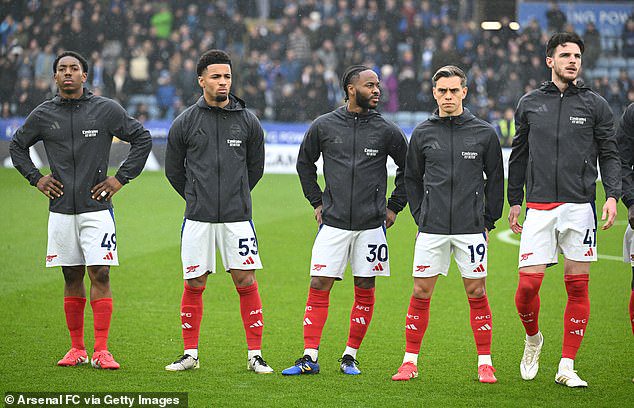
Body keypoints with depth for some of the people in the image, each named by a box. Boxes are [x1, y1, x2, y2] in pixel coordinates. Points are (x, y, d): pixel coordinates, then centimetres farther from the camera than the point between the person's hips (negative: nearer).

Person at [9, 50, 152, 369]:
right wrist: (36, 178, 11)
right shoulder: (43, 115, 7)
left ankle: (101, 351, -9)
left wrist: (120, 178, 1)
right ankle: (77, 349, 13)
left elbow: (142, 139, 7)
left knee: (100, 274, -9)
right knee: (72, 277, 6)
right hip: (61, 210, 2)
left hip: (97, 209, -2)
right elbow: (17, 145, 23)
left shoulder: (106, 110, 0)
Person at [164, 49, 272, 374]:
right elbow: (173, 170, 13)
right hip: (198, 218, 0)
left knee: (246, 282, -2)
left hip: (237, 216, 0)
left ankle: (254, 355, 4)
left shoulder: (247, 121, 4)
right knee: (194, 285, 3)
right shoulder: (185, 122, 2)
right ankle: (190, 354, 14)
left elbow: (256, 167, 16)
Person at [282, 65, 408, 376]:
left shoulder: (386, 131, 1)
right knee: (319, 286, -5)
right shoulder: (324, 126, 2)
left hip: (371, 224, 1)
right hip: (333, 222, 0)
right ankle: (309, 358, -3)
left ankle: (350, 356, 14)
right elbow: (304, 162, 18)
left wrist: (394, 207, 10)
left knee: (365, 289, 4)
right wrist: (316, 201, 13)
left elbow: (407, 168, 14)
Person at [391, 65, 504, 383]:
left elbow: (495, 178, 9)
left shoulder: (484, 133, 2)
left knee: (476, 293, 2)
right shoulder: (423, 134, 6)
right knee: (421, 293, 0)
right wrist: (421, 216, 8)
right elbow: (412, 179, 15)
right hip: (432, 229, 1)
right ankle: (410, 361, 8)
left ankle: (485, 363, 10)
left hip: (471, 228, -1)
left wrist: (488, 222, 5)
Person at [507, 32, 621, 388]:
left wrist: (613, 195, -8)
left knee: (578, 286, -1)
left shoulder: (595, 105, 6)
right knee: (528, 284, -8)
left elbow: (610, 155, 6)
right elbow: (519, 156, 17)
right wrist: (515, 200, 13)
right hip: (539, 208, 0)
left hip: (580, 207, 0)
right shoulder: (530, 104, 10)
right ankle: (533, 338, 22)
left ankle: (567, 367, 6)